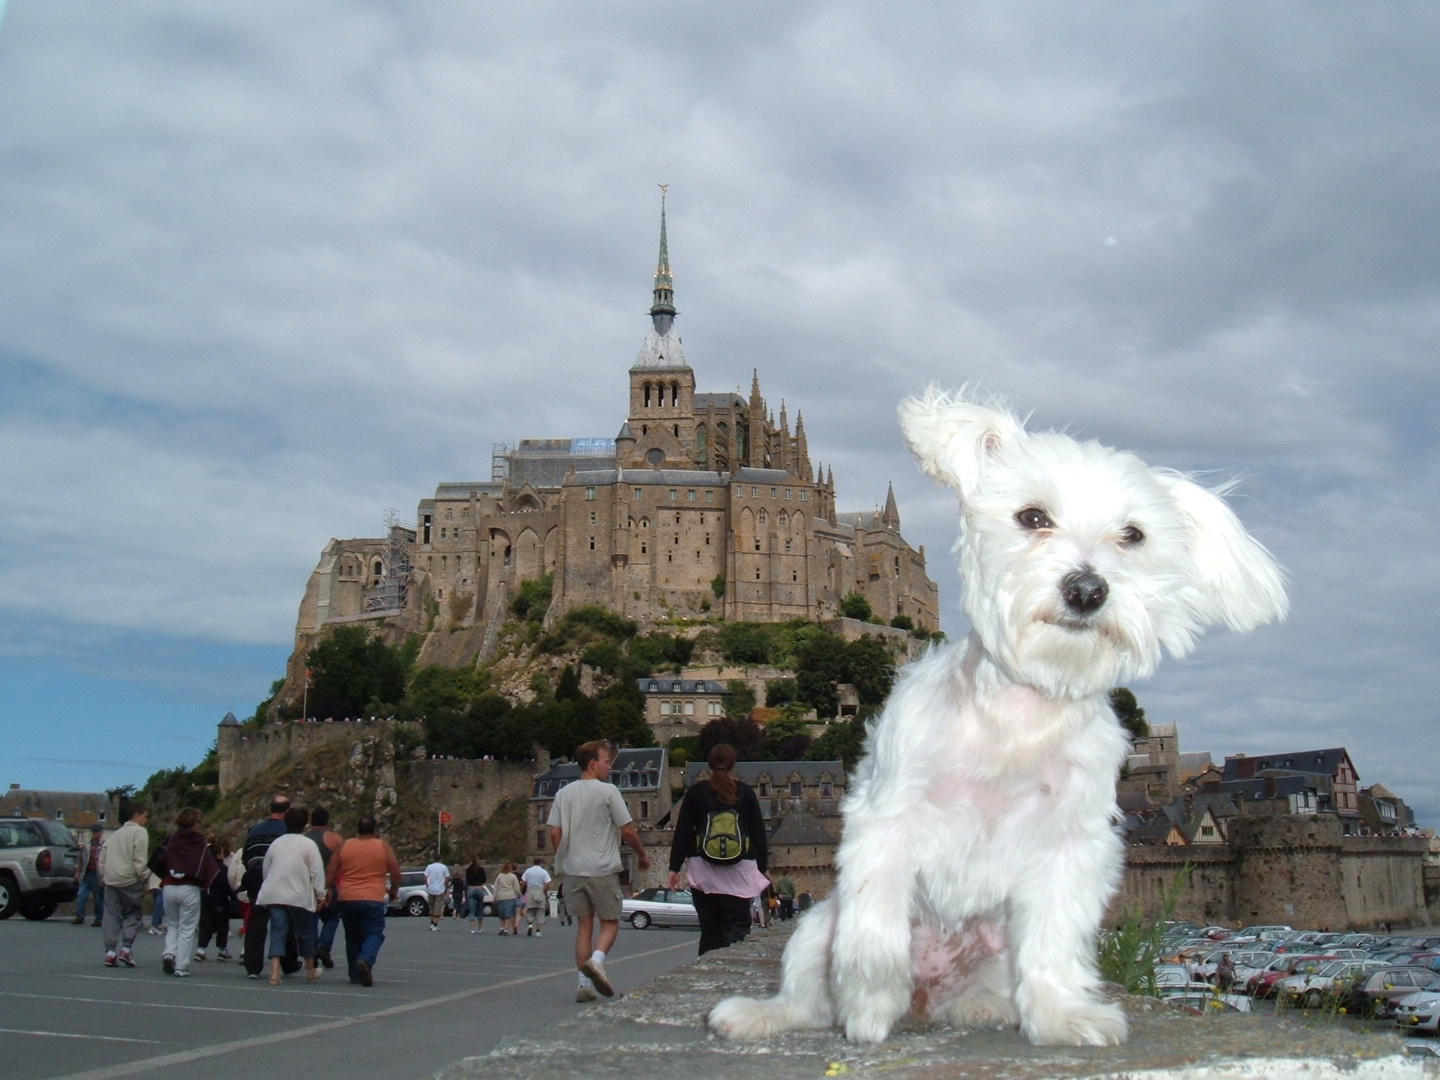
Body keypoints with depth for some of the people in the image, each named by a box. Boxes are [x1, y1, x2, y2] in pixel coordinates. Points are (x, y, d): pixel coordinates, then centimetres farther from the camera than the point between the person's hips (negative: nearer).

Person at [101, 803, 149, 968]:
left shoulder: (117, 833, 21)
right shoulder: (139, 832, -3)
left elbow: (103, 855, 21)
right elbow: (140, 859, -13)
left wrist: (104, 874, 24)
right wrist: (145, 876, -6)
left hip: (111, 879, 6)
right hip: (130, 880, -6)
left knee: (111, 915, 6)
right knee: (133, 914, 5)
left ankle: (110, 952, 1)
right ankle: (126, 948, -5)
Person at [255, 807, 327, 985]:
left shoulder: (276, 843, 10)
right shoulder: (308, 844, -6)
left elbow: (266, 870, 16)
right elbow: (317, 872, -9)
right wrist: (320, 894, -2)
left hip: (274, 895, 3)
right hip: (299, 896, -3)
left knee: (278, 932, 1)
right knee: (305, 932, 12)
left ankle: (274, 973, -14)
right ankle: (310, 971, 26)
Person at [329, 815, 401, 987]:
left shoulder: (344, 846, 9)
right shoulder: (383, 847, 3)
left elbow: (330, 872, 8)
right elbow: (395, 873, 1)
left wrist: (329, 892, 18)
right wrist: (393, 891, 16)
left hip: (346, 899, 3)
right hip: (373, 900, -3)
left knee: (352, 937, 15)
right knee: (374, 934, 0)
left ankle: (355, 974, 16)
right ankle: (365, 960, -26)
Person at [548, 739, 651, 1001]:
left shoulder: (564, 793, 6)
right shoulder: (608, 791, -7)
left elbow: (555, 834, 4)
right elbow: (627, 831, -7)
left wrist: (563, 862, 16)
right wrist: (642, 855, 8)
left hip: (572, 869, 4)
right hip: (603, 869, -4)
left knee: (584, 925, 11)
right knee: (610, 922, 7)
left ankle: (585, 983, 7)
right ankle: (596, 960, -19)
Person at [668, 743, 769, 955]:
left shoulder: (696, 793, 4)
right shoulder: (745, 793, 5)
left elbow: (682, 833, 2)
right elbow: (759, 833, 8)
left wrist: (674, 867, 6)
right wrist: (762, 868, 16)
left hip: (703, 869, 1)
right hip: (739, 869, 0)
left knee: (709, 928, 8)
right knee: (739, 926, 1)